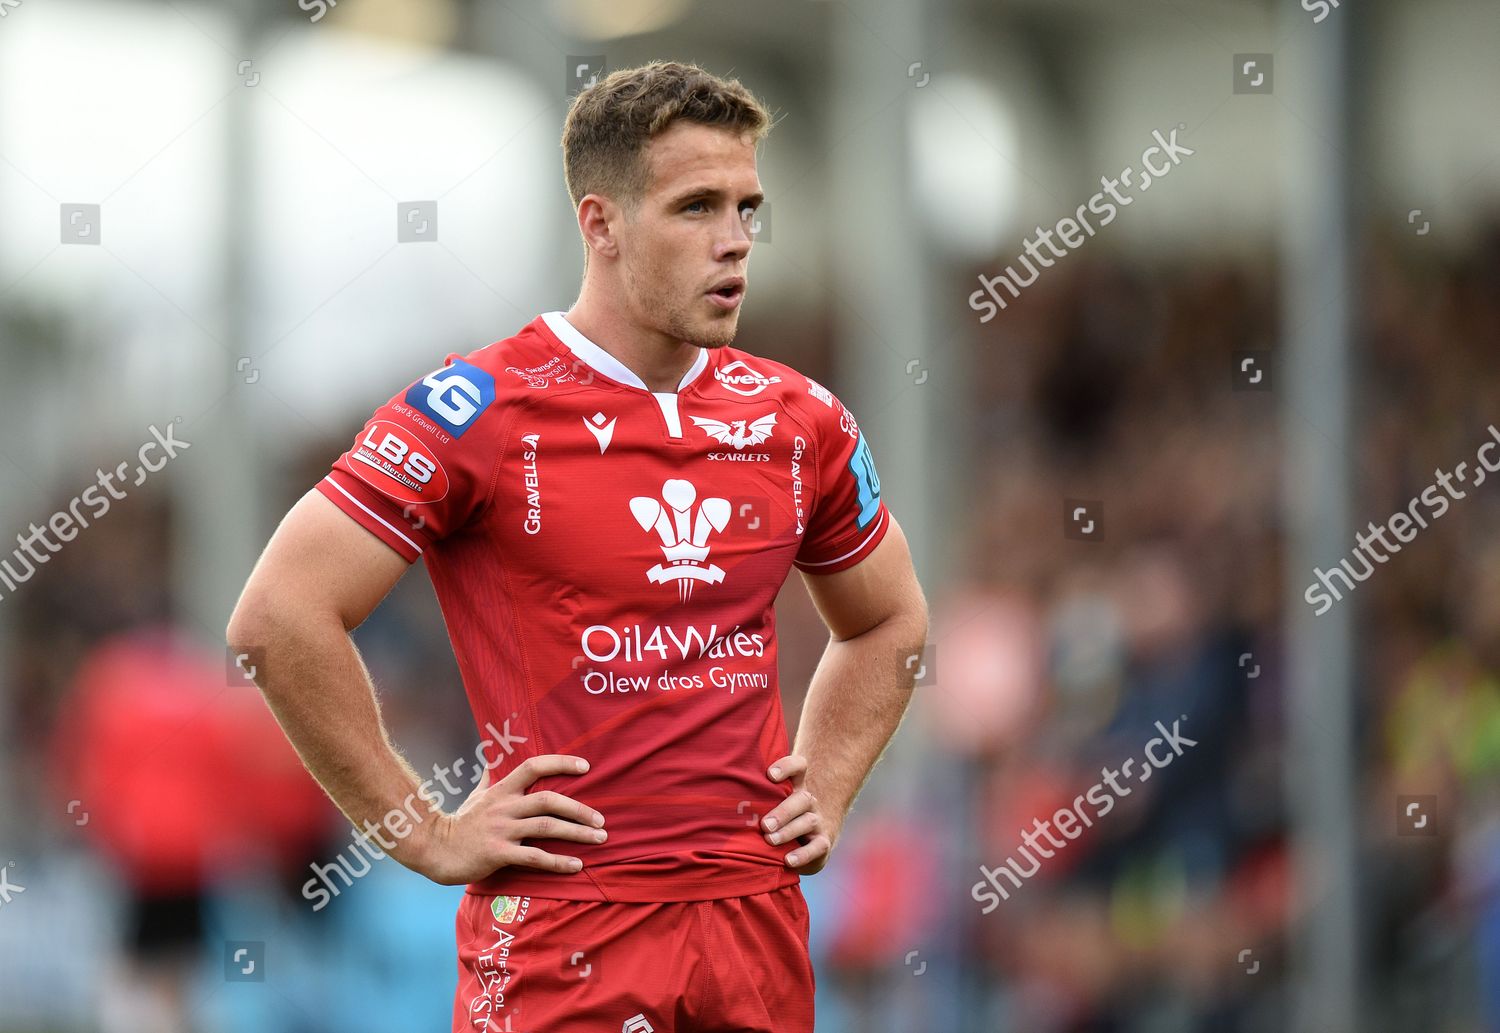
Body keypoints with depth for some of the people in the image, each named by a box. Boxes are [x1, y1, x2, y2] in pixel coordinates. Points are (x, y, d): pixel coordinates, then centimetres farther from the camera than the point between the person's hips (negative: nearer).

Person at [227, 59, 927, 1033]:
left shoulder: (799, 421, 9)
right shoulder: (481, 411, -8)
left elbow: (890, 624, 27)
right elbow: (280, 617, -12)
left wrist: (825, 791, 12)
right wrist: (427, 833, -10)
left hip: (758, 909, 5)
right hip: (562, 929, -5)